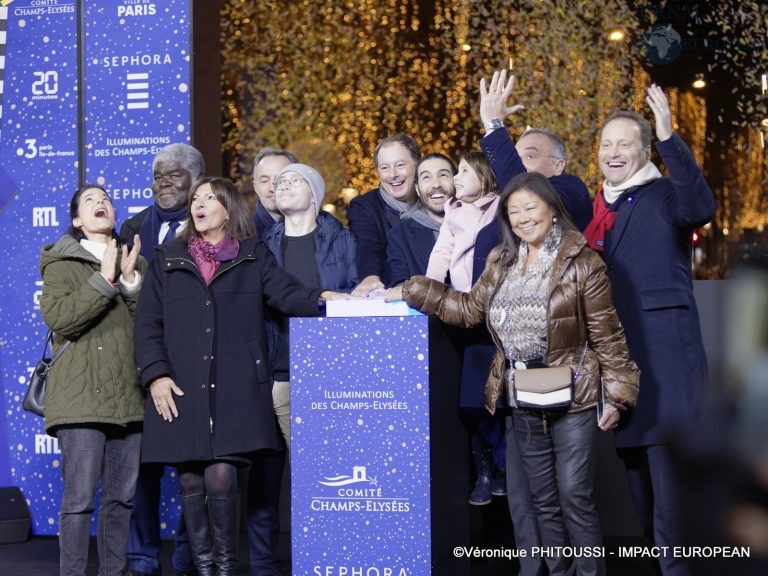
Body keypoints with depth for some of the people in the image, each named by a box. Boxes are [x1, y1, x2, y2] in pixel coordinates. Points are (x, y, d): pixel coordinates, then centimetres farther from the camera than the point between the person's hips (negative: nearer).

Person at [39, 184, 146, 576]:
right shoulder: (62, 263, 5)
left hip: (128, 396, 5)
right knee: (80, 496, -10)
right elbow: (60, 319, -12)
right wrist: (104, 281, -13)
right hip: (81, 394, -5)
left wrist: (131, 282, -7)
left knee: (121, 496, 6)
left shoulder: (136, 263, 18)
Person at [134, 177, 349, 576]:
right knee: (190, 480, 1)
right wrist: (156, 374, -3)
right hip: (181, 389, 2)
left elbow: (285, 294, -2)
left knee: (221, 477, -12)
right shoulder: (168, 259, 14)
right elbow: (148, 322, 9)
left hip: (235, 388, -2)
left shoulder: (254, 257, 12)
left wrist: (321, 298, -24)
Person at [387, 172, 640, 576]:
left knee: (575, 497, -5)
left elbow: (607, 335, -8)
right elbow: (470, 308, 15)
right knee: (543, 500, 12)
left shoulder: (581, 262, -10)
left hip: (573, 398, -6)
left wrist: (617, 393, -10)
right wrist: (412, 292, 9)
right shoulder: (501, 262, 8)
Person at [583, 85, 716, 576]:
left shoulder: (664, 196, -4)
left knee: (660, 449, -10)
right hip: (611, 347, 7)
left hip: (660, 347, -7)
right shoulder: (598, 208, 15)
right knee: (630, 449, 12)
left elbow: (701, 208, -28)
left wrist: (669, 139, -37)